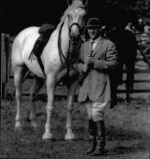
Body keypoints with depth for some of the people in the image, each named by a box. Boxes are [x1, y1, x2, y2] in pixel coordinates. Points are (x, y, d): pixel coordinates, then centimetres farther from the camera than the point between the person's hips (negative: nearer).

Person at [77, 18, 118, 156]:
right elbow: (79, 62, 23)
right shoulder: (84, 45, 19)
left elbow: (113, 64, -10)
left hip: (100, 84, -6)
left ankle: (100, 146, -4)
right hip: (87, 86, 6)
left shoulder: (109, 45, -2)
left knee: (97, 115, -12)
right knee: (90, 117, 9)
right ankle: (92, 144, 16)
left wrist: (94, 62, -16)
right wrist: (82, 67, -2)